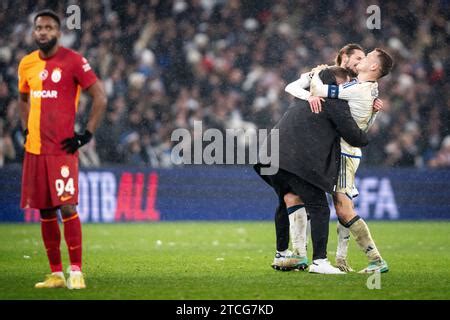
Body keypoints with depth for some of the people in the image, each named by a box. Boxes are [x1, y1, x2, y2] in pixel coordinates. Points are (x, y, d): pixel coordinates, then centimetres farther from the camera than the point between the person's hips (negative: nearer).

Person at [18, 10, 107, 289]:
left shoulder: (73, 61, -8)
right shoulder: (27, 64, 11)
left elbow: (100, 98, -8)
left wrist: (87, 134, -10)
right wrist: (27, 130, 16)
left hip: (62, 148, -6)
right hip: (34, 148, 6)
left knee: (67, 207, -12)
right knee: (45, 211, 7)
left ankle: (76, 272, -6)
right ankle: (56, 274, 12)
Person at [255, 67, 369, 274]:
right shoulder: (334, 101, 0)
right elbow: (350, 132, -3)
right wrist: (364, 139, 22)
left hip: (273, 154, 9)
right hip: (298, 161, -9)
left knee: (287, 203, 27)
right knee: (319, 207, -4)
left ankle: (281, 255, 36)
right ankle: (319, 261, -13)